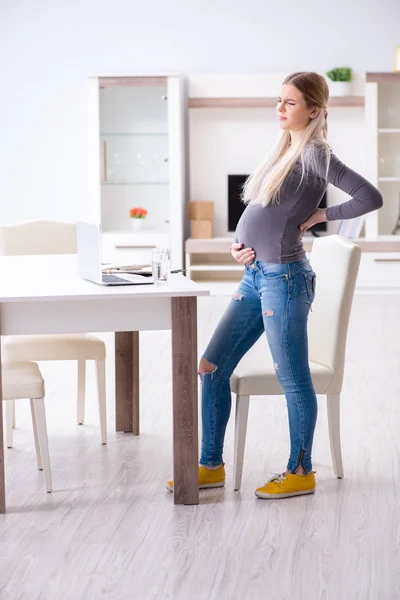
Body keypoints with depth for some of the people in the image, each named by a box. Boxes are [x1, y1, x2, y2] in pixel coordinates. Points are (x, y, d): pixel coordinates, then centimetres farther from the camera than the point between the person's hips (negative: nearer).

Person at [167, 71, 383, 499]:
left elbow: (370, 198, -20)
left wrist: (319, 216, -11)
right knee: (211, 367, 10)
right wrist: (237, 242, 5)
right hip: (255, 276, 9)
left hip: (284, 278, -9)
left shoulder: (315, 154, -11)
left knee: (293, 379, 2)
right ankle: (211, 466, 20)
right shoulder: (283, 149, 14)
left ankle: (300, 472, 17)